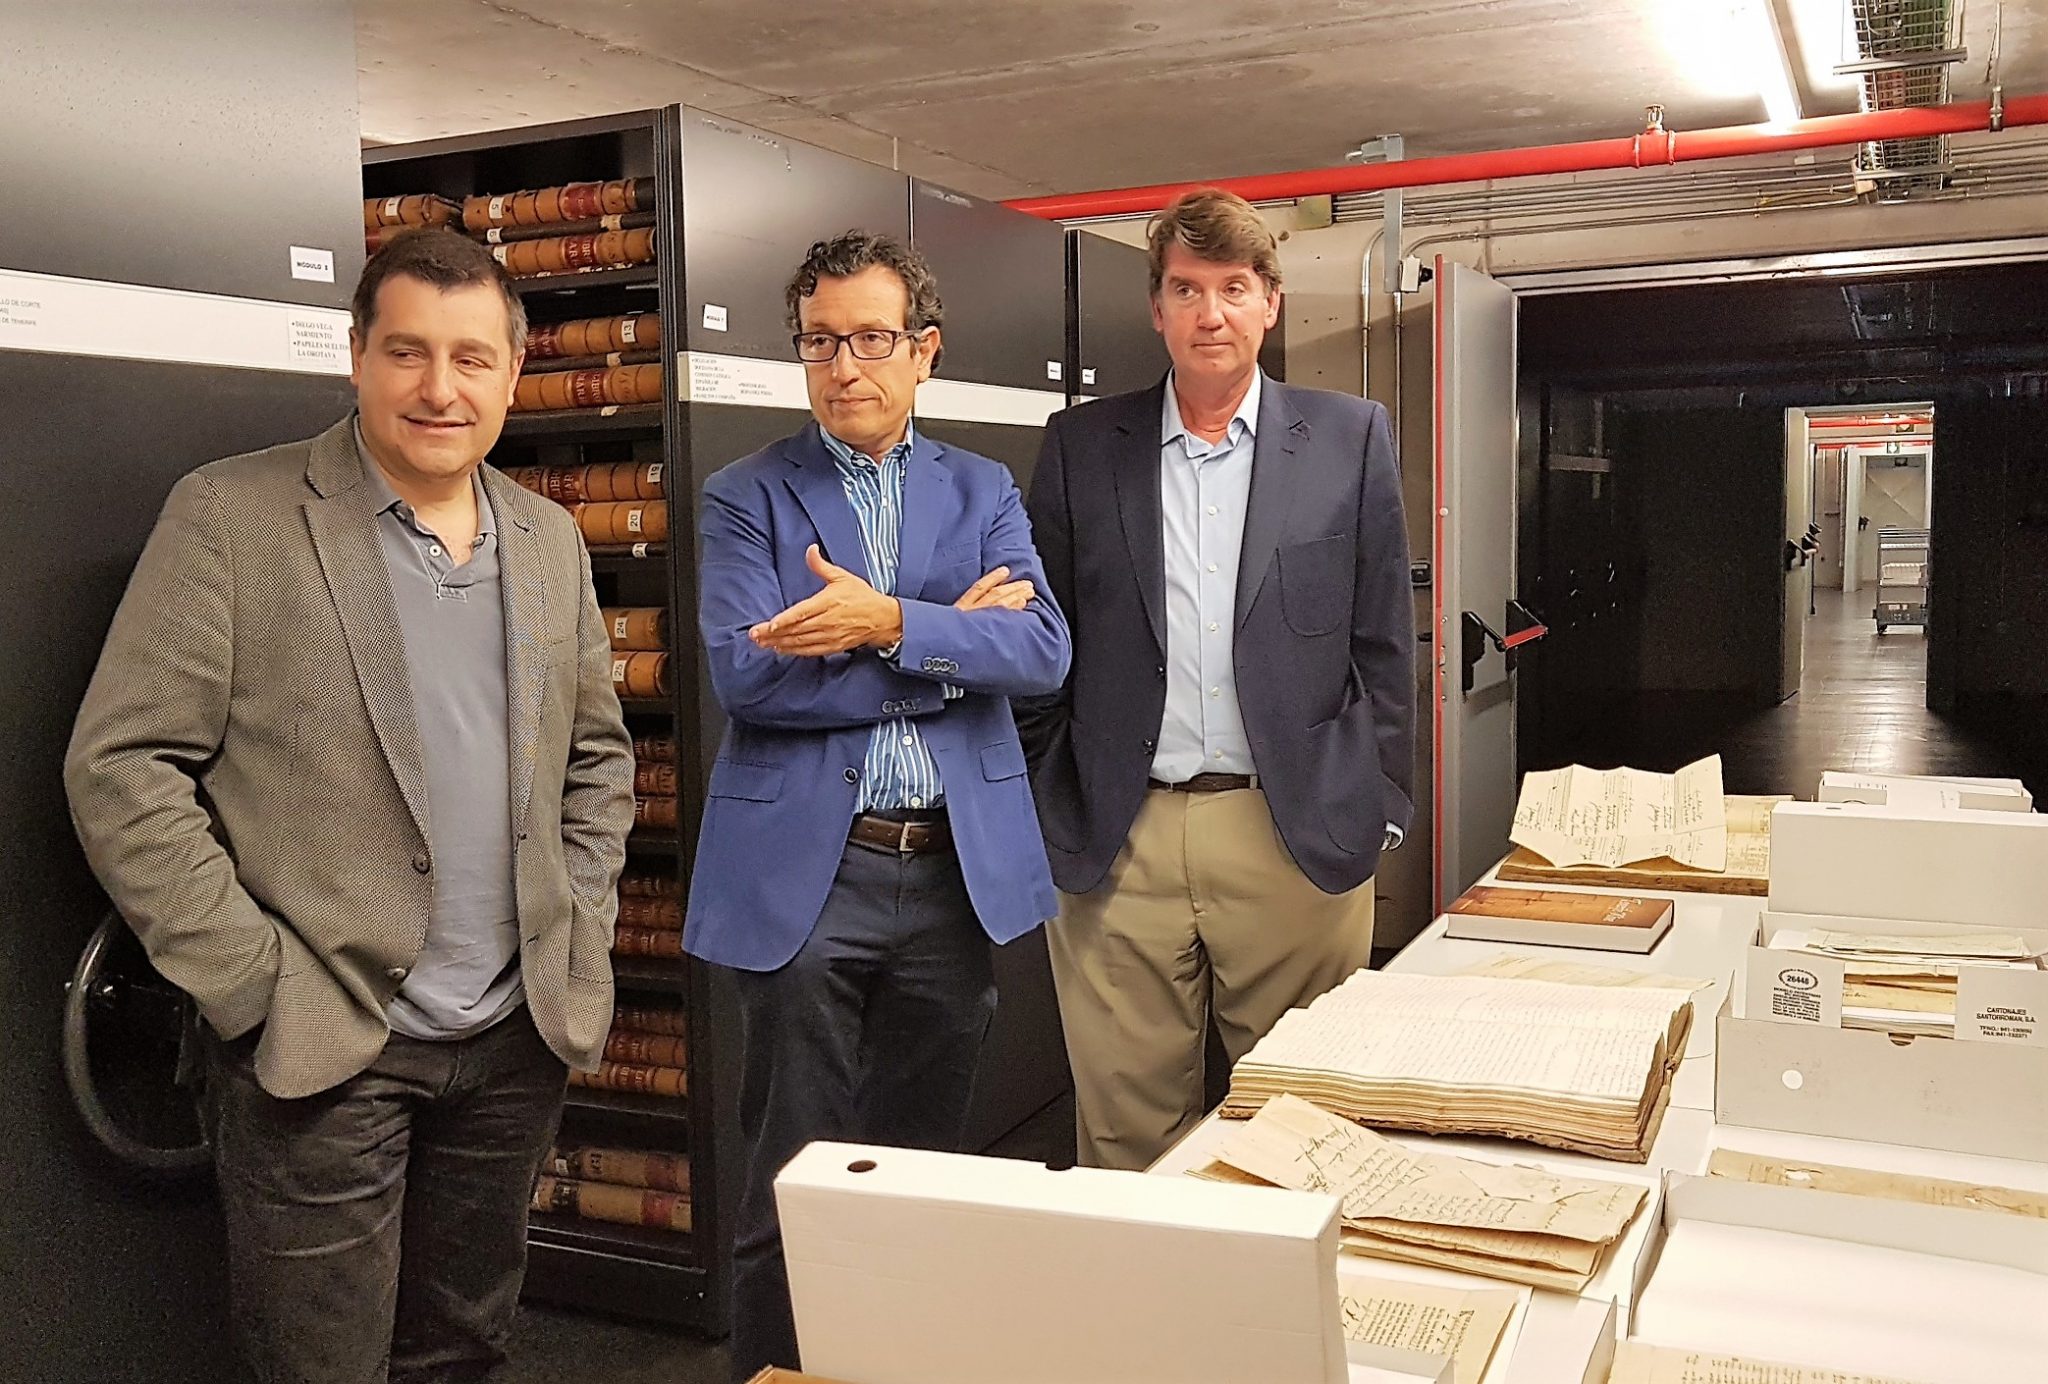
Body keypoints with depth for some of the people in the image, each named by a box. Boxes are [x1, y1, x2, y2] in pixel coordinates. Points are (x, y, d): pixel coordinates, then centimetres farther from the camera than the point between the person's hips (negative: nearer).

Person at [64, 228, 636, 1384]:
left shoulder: (550, 539, 8)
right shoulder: (231, 516, -8)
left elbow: (599, 755, 17)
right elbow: (122, 766, -10)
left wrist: (582, 934, 7)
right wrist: (251, 978, -13)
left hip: (522, 1035, 5)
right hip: (321, 1048, -4)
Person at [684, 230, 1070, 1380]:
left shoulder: (984, 493, 10)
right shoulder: (746, 499, 2)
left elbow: (1042, 650, -6)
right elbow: (745, 672, -14)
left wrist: (890, 621, -21)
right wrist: (952, 645, -11)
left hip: (958, 869, 3)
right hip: (807, 874, -2)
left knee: (927, 1161, 16)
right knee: (794, 1184, 5)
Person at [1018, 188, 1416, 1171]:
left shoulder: (1350, 439, 6)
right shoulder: (1082, 446, 7)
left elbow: (1382, 644, 6)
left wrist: (1379, 812, 3)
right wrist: (1046, 813, 5)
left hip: (1298, 837, 0)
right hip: (1117, 843, 1)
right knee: (1124, 1128, 7)